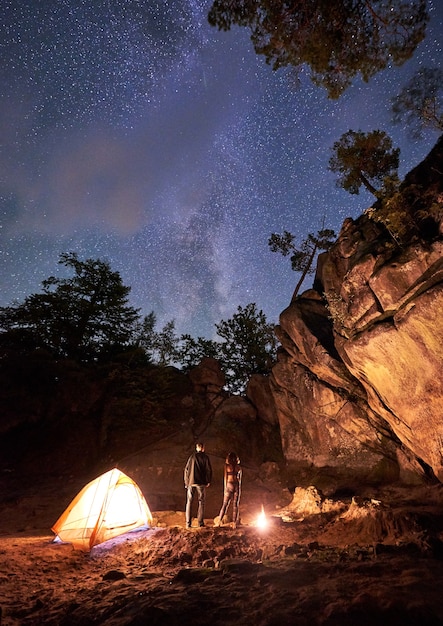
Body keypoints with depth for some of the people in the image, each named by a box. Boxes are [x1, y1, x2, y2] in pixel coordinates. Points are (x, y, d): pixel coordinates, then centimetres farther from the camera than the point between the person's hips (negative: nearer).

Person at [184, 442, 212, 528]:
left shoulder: (192, 456, 6)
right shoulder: (205, 457, -1)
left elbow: (186, 469, 6)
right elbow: (209, 470, -3)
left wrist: (186, 482, 11)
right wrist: (208, 481, 7)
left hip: (191, 482, 2)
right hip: (201, 483, -2)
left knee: (189, 502, 8)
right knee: (201, 502, 8)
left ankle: (188, 523, 5)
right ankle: (200, 522, 6)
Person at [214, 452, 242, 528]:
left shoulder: (227, 466, -3)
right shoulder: (239, 467, 4)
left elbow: (225, 477, -2)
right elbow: (240, 479, 8)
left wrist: (225, 488, 6)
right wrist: (239, 489, 16)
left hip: (229, 485, -2)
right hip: (237, 486, 2)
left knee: (225, 504, 6)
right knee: (235, 505, 8)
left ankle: (219, 522, 8)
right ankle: (234, 523, 9)